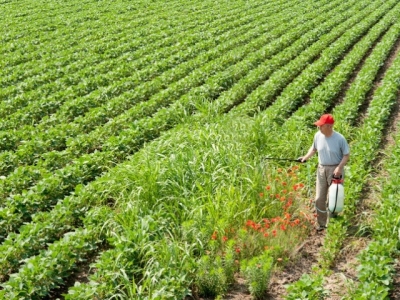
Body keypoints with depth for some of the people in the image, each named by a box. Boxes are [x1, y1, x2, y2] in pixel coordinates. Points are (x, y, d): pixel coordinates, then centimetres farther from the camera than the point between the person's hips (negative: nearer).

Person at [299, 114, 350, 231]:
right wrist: (306, 157, -1)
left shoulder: (339, 138, -17)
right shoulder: (318, 135, -5)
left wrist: (339, 167, -20)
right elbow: (314, 148, 14)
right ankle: (321, 224, 19)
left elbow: (346, 155, -7)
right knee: (319, 198, 6)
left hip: (335, 170, -4)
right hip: (321, 169, 4)